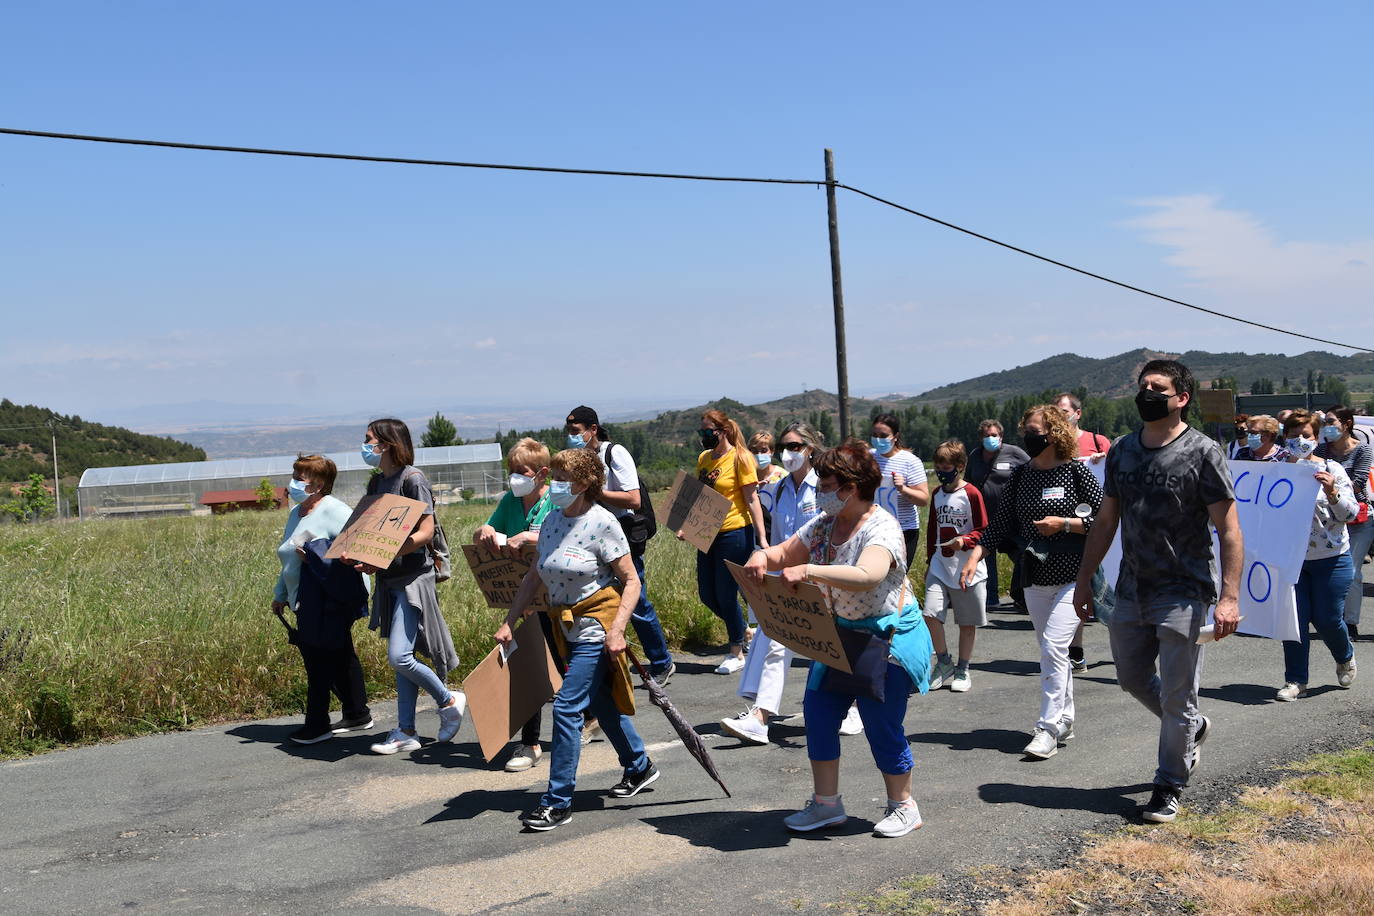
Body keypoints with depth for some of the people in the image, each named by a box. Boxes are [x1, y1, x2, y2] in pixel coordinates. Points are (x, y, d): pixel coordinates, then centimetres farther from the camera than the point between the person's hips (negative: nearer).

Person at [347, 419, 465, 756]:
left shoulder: (412, 478, -12)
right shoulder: (376, 482, 13)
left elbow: (425, 533, -17)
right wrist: (357, 554, -4)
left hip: (413, 575, -8)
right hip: (389, 579, 8)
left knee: (399, 657, -14)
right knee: (401, 658, 10)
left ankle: (449, 700, 8)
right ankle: (405, 732, 15)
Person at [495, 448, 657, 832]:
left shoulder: (602, 523, -17)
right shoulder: (552, 519, 4)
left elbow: (631, 581, -15)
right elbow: (534, 576, 11)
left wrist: (617, 629, -24)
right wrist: (509, 621, 7)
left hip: (596, 626, -8)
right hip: (568, 626, 8)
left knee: (567, 707, -11)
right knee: (601, 703, 19)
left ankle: (558, 801, -2)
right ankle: (639, 767, 40)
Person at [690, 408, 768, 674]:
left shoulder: (740, 458, -10)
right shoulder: (704, 458, 10)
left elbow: (752, 500, -11)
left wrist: (762, 537, -17)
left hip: (734, 533, -7)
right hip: (708, 534, 7)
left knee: (726, 595, -1)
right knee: (706, 595, 11)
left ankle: (736, 653, 16)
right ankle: (744, 633, 34)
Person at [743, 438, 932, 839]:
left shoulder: (882, 528, -22)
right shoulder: (823, 524, 4)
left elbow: (866, 577, -40)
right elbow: (786, 554, 10)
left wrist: (808, 571, -47)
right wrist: (764, 556, -14)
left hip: (888, 637, -8)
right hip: (839, 633, 8)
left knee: (882, 725, -1)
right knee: (818, 714, 5)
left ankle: (903, 806, 20)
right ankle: (826, 803, 20)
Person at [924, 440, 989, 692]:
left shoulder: (971, 494, -8)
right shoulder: (937, 494, 10)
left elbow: (984, 531, -7)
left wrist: (964, 541, -24)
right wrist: (930, 561, 22)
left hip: (968, 569, -4)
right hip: (940, 567, 4)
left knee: (967, 622, 6)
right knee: (931, 614, -11)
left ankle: (962, 670, 21)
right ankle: (944, 663, 9)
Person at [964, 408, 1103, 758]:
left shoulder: (1076, 471, -6)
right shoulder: (1022, 475, 8)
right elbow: (1002, 521, 10)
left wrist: (1064, 524, -15)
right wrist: (976, 553, -1)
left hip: (1072, 577, -6)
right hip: (1035, 578, 6)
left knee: (1053, 649, -13)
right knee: (1052, 651, 13)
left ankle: (1048, 729, -9)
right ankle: (1064, 719, 25)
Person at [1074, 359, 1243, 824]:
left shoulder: (1202, 452, -10)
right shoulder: (1121, 451, 7)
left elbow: (1229, 530, -12)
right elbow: (1105, 522, 14)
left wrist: (1229, 597, -20)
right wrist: (1084, 580, 12)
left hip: (1182, 594, -6)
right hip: (1131, 591, 6)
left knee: (1176, 695, 1)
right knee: (1132, 679, 17)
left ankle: (1169, 786, 17)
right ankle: (1192, 727, 43)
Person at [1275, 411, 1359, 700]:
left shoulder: (1331, 469, -4)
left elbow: (1350, 513, -7)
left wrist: (1332, 493, -24)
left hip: (1330, 557, -2)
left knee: (1328, 619, 3)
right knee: (1295, 619, -1)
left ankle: (1345, 657, 35)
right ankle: (1296, 680, 9)